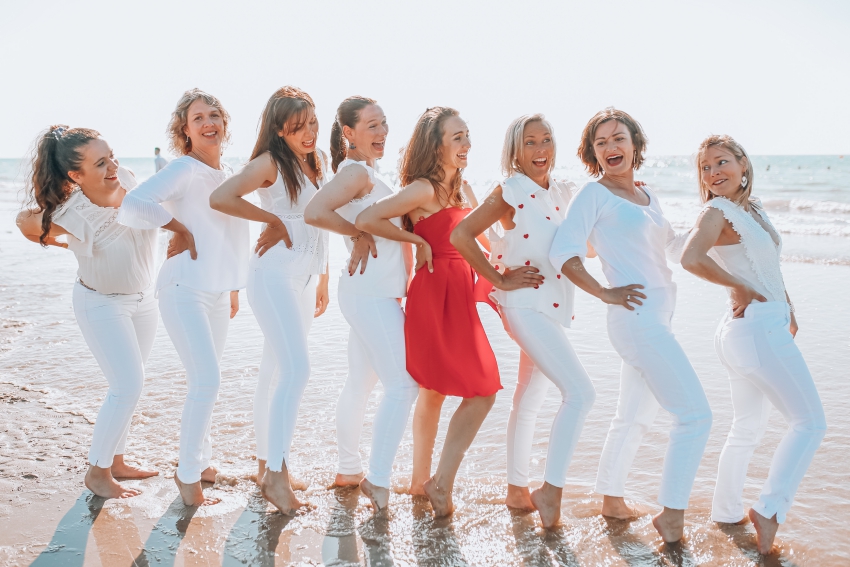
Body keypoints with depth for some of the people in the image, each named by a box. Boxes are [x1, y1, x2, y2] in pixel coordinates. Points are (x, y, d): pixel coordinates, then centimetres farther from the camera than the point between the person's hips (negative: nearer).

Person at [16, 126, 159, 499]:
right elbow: (25, 221, -11)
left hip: (143, 297, 6)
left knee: (128, 385, 14)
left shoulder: (127, 179, -18)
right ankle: (97, 472, 8)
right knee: (128, 387, -10)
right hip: (102, 304, -6)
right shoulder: (74, 216, -31)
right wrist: (63, 244, 4)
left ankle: (115, 460, 29)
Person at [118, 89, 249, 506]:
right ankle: (188, 472, 4)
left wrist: (235, 287, 20)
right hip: (184, 288, -7)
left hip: (218, 291, 7)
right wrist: (179, 229, -19)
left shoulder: (231, 174, 10)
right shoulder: (184, 170, -13)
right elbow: (132, 206, -28)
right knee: (207, 380, -13)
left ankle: (199, 459, 33)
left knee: (207, 381, 16)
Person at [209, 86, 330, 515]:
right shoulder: (271, 163, -11)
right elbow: (220, 198, -25)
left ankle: (267, 464, 22)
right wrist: (272, 220, -15)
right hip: (274, 275, -7)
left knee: (276, 372, 13)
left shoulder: (317, 161, 12)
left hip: (304, 278, 7)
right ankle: (276, 475, -10)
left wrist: (323, 277, 19)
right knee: (296, 369, -16)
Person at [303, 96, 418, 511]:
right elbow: (314, 212, -30)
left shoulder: (367, 172, 16)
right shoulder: (357, 171, -14)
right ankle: (378, 479, -6)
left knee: (360, 383, 15)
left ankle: (348, 470, 26)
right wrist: (359, 234, -18)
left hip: (376, 293, 10)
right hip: (372, 293, -10)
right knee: (403, 384, -10)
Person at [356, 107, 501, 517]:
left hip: (460, 294, 8)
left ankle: (421, 480, 27)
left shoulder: (462, 188, 13)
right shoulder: (423, 189, -14)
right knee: (482, 392, -6)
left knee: (433, 391, 15)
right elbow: (366, 219, -23)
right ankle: (441, 483, 1)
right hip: (435, 294, -8)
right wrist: (418, 241, -13)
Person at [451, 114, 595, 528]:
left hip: (552, 305, 8)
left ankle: (517, 489, 27)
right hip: (525, 304, -7)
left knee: (530, 399, 15)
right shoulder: (510, 192, -10)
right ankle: (551, 489, -6)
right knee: (580, 393, -16)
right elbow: (461, 235, -17)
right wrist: (500, 279, -15)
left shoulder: (562, 193, 10)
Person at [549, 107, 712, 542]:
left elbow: (672, 245, 26)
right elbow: (563, 253, -14)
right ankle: (672, 515, -2)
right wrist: (605, 293, -14)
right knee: (695, 413, -10)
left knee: (635, 415, 18)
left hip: (659, 315, 8)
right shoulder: (594, 194, -6)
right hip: (636, 315, -8)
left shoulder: (646, 194, 16)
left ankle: (611, 498, 33)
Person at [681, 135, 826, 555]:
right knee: (810, 421, -4)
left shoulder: (752, 207, 12)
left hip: (764, 327, 9)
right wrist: (740, 287, -20)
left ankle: (727, 512, 27)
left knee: (747, 430, 17)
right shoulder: (717, 212, -14)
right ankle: (769, 509, -5)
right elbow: (691, 258, -34)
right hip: (757, 327, -9)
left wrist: (788, 311, 18)